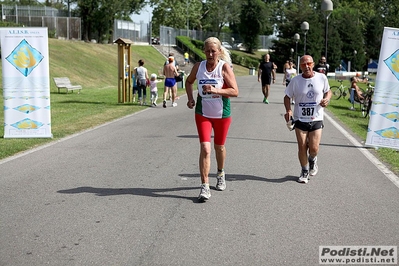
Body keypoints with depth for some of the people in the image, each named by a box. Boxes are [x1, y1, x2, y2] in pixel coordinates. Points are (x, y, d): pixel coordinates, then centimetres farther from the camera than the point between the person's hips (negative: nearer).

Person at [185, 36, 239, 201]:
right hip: (203, 113, 1)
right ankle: (204, 187, -8)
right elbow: (189, 82, 18)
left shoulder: (224, 67, -12)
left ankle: (220, 174, 44)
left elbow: (235, 91, -17)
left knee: (219, 146, 16)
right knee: (205, 148, -11)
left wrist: (215, 90, -28)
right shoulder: (198, 66, -2)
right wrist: (190, 98, 2)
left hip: (222, 114, -1)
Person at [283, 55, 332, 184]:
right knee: (302, 147, 1)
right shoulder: (295, 80, -4)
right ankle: (304, 171, 24)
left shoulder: (321, 78, -3)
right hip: (300, 119, 0)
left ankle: (312, 160, 30)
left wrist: (327, 99, -10)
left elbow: (328, 91, 13)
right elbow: (287, 97, 4)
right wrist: (288, 110, -13)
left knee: (314, 148, -6)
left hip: (316, 119, 0)